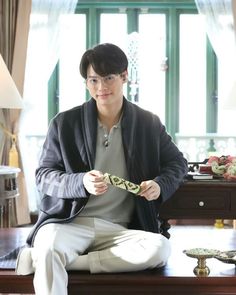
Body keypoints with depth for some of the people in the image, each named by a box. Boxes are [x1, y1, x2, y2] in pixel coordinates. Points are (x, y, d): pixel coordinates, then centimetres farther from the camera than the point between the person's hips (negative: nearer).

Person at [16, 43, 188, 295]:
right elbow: (43, 176, 3)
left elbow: (177, 163, 18)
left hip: (119, 228, 3)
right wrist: (81, 183, -18)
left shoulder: (149, 124, 8)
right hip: (69, 221, -3)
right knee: (48, 249, -39)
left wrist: (160, 185, -6)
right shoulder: (64, 123, 3)